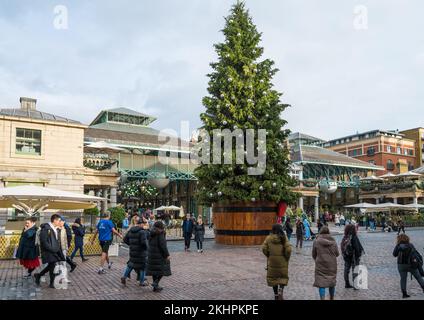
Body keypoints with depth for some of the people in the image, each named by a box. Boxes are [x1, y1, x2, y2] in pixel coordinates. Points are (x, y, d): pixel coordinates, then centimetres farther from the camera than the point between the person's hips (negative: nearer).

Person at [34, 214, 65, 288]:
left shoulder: (55, 229, 12)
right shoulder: (46, 228, -16)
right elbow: (43, 241, -19)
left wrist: (58, 248, 9)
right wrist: (51, 249, -19)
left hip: (55, 251, 9)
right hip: (48, 251, -9)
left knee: (51, 266, 11)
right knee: (52, 265, -4)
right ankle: (52, 283, 11)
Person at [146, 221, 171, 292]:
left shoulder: (152, 233, 10)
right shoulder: (160, 233, -13)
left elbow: (150, 244, 14)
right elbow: (163, 245, -18)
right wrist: (167, 255, -14)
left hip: (151, 254, 8)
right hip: (159, 255, -7)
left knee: (154, 269, 12)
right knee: (162, 269, 4)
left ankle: (155, 286, 17)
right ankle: (156, 282, -9)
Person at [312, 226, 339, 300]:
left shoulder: (316, 241, -7)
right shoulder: (333, 241, -2)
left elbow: (313, 255, 1)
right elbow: (337, 253, 4)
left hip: (320, 265, -3)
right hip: (332, 265, 3)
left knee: (321, 282, 1)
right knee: (332, 282, 18)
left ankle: (322, 298, -7)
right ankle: (332, 298, 33)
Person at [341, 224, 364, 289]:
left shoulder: (345, 237, 2)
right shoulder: (354, 237, -18)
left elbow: (342, 247, 7)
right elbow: (356, 248, -18)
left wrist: (344, 255, 14)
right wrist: (358, 256, -9)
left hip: (346, 256, 7)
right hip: (353, 256, -7)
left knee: (347, 269, 13)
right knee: (355, 270, 2)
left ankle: (347, 284, 21)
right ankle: (355, 285, 6)